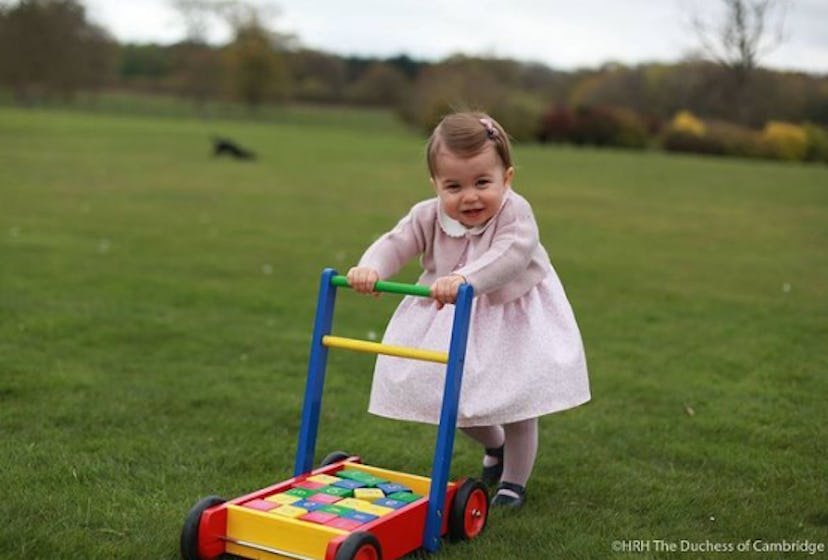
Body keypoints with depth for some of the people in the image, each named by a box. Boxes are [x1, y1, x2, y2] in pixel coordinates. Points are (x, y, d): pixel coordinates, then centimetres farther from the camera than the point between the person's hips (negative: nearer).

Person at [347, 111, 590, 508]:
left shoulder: (514, 213, -29)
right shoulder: (428, 215, -16)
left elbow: (510, 255, -46)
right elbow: (395, 244, -23)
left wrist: (465, 278, -63)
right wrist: (370, 267, -46)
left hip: (512, 318, -4)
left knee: (517, 403, 4)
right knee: (453, 397, 13)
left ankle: (514, 481, 28)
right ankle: (494, 445, 45)